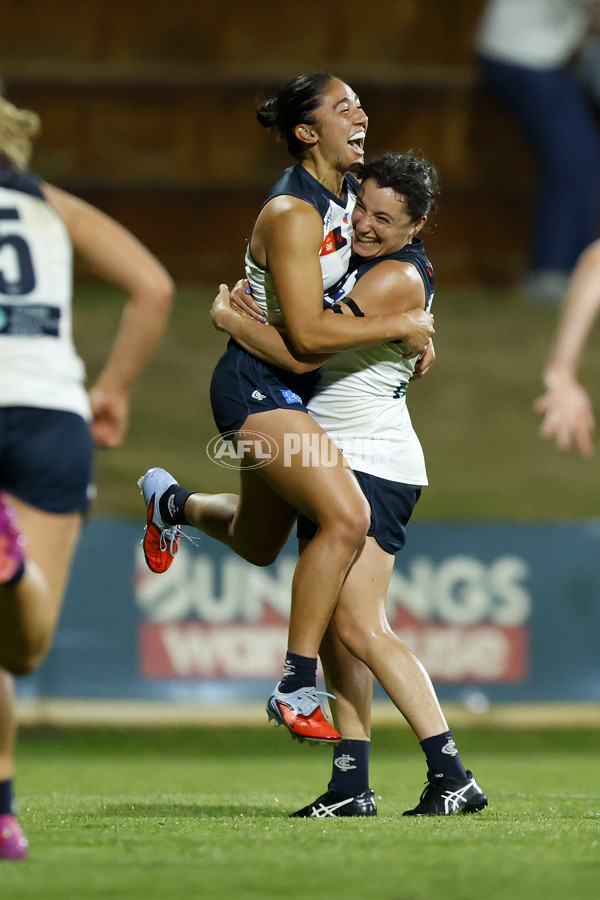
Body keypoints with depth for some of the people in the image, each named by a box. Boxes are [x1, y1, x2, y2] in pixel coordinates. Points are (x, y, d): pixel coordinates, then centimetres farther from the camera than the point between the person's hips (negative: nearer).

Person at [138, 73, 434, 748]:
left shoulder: (351, 192, 5)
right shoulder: (292, 215, -22)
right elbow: (306, 331, -28)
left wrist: (411, 329, 14)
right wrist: (400, 325, -21)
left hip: (297, 389, 9)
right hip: (257, 385, -9)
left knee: (257, 545, 25)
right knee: (346, 517, -27)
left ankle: (172, 502, 56)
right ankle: (295, 688, -22)